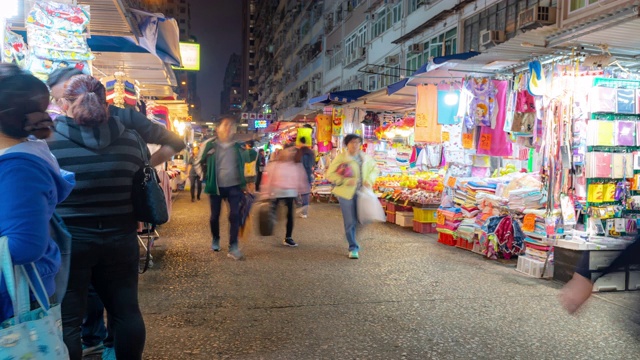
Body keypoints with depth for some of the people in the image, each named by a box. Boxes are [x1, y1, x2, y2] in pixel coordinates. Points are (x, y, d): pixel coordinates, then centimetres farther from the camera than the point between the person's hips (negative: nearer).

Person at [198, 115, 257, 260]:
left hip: (234, 186, 0)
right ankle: (215, 239, 36)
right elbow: (200, 162, 5)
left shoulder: (239, 147, -1)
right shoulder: (210, 145, -6)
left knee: (235, 215, -9)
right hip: (216, 187, 0)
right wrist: (205, 177, 0)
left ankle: (233, 247, -5)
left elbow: (250, 158, 14)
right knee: (215, 215, 11)